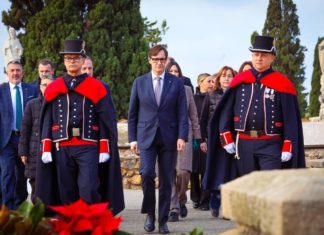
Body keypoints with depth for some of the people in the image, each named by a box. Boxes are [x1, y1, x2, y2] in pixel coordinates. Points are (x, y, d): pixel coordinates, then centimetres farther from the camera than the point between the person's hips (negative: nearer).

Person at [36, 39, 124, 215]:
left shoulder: (96, 88, 5)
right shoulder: (53, 89, 10)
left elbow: (105, 120, 3)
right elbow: (47, 120, 8)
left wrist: (105, 149, -3)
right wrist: (46, 149, 0)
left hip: (88, 147, -2)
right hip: (62, 148, 2)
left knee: (89, 191, -11)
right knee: (66, 194, 6)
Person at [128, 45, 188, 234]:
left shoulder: (177, 83, 5)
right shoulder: (139, 82, 7)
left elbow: (182, 113, 1)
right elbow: (133, 113, 8)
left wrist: (182, 137, -9)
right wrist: (132, 138, 2)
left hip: (169, 138, 0)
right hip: (146, 136, 0)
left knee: (166, 180, 2)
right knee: (147, 173, -17)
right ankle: (150, 214, 2)